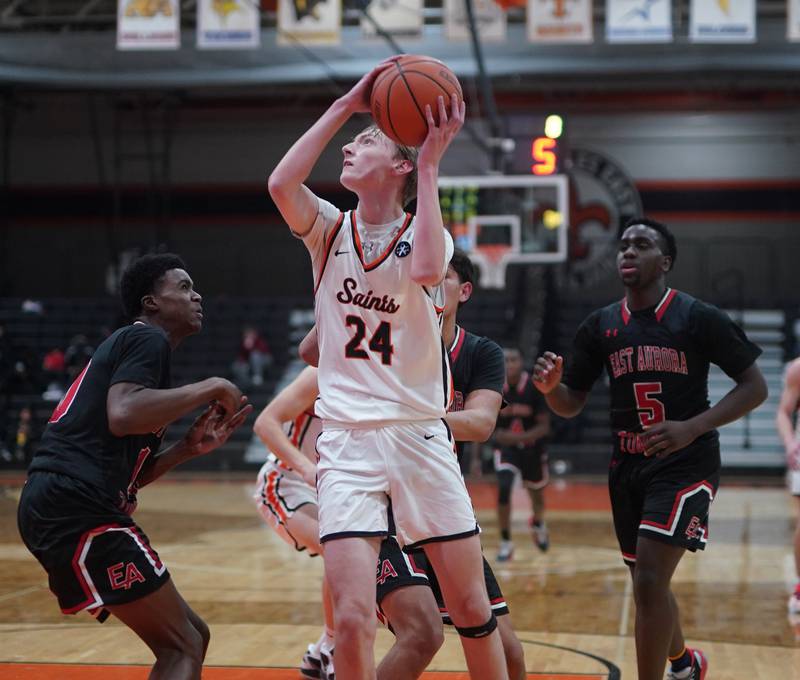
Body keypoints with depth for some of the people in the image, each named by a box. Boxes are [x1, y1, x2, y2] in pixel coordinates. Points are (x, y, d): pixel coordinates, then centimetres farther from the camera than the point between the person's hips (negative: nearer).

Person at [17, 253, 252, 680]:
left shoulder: (127, 343, 28)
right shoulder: (148, 338, -1)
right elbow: (122, 415, -23)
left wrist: (189, 448, 16)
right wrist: (211, 388, -11)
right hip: (75, 506, -10)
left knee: (190, 638, 15)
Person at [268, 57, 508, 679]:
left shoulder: (424, 232, 3)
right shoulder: (330, 230, 8)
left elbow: (426, 269, -23)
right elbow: (281, 183, -14)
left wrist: (430, 166, -18)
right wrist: (347, 104, -10)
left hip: (420, 436, 0)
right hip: (348, 441, 0)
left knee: (473, 610, 6)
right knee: (353, 620, -13)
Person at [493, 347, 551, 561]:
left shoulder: (535, 387, -19)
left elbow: (544, 427, -17)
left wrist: (520, 437, -33)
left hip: (531, 447, 1)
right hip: (505, 446, 0)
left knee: (537, 494, 18)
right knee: (504, 489, -23)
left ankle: (538, 524, 54)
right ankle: (505, 543, -10)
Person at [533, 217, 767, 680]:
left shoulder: (699, 318, -9)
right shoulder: (600, 326, 4)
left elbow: (755, 387, -7)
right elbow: (571, 405, 9)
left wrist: (691, 428, -19)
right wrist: (550, 386, -15)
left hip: (685, 464, -5)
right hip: (628, 466, 5)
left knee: (649, 581, -18)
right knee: (648, 583, 17)